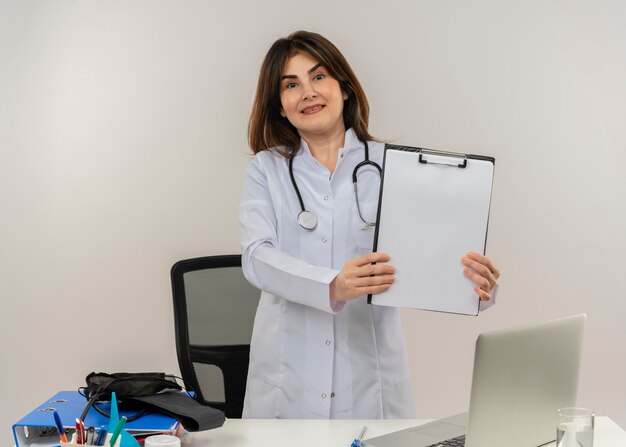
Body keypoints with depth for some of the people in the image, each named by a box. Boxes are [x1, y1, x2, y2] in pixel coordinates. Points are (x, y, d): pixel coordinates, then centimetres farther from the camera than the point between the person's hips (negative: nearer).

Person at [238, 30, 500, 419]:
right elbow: (257, 256, -11)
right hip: (289, 373, 0)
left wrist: (474, 281, -29)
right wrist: (333, 286, -30)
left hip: (370, 369, 0)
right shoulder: (267, 169, 4)